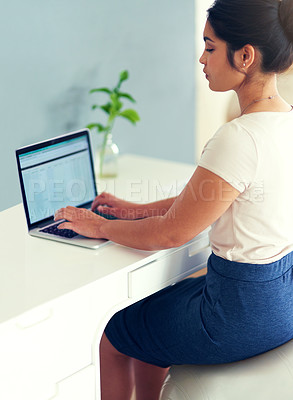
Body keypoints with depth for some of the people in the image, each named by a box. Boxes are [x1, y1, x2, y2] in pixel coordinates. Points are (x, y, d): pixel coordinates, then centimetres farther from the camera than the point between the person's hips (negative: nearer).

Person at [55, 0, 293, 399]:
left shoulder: (241, 138, -28)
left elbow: (171, 233, -19)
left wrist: (102, 227, -3)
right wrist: (140, 210, 14)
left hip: (243, 313, -8)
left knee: (113, 334, 14)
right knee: (147, 310, 28)